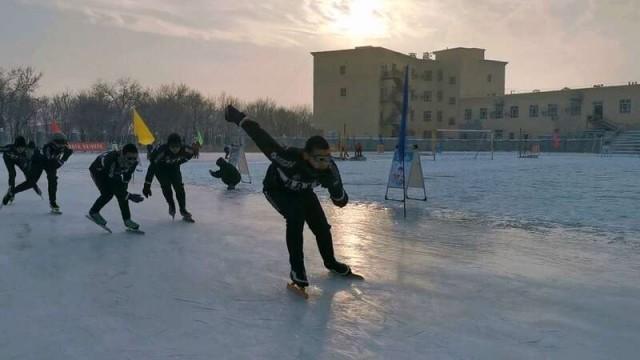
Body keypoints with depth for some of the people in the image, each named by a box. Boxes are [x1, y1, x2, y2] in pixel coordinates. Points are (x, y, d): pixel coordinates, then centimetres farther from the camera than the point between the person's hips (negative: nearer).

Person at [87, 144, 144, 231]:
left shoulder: (133, 162, -28)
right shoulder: (111, 159, -46)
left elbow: (127, 177, -7)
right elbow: (113, 183, -43)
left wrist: (124, 190, -1)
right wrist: (129, 195, -46)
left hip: (113, 172, 5)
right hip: (98, 170, -5)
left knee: (122, 193, -6)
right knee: (108, 193, -19)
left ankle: (127, 220, 6)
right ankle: (93, 213, 7)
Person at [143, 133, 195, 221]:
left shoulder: (184, 150, -30)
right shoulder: (162, 151, -40)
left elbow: (191, 153, -3)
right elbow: (152, 167, -38)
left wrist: (179, 162, 1)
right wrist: (147, 185, -39)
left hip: (174, 167, 3)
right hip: (160, 167, -3)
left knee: (179, 187, -10)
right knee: (166, 186, -20)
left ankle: (183, 210, 5)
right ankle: (171, 206, 7)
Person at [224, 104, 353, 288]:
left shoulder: (329, 169, -32)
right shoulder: (290, 158, -46)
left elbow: (339, 198, -17)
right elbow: (265, 141, -47)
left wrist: (340, 197, -33)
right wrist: (240, 118, -47)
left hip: (302, 191, 5)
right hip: (277, 188, -5)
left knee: (321, 225, 5)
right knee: (295, 218, -28)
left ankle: (330, 262, 34)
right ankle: (297, 269, -14)